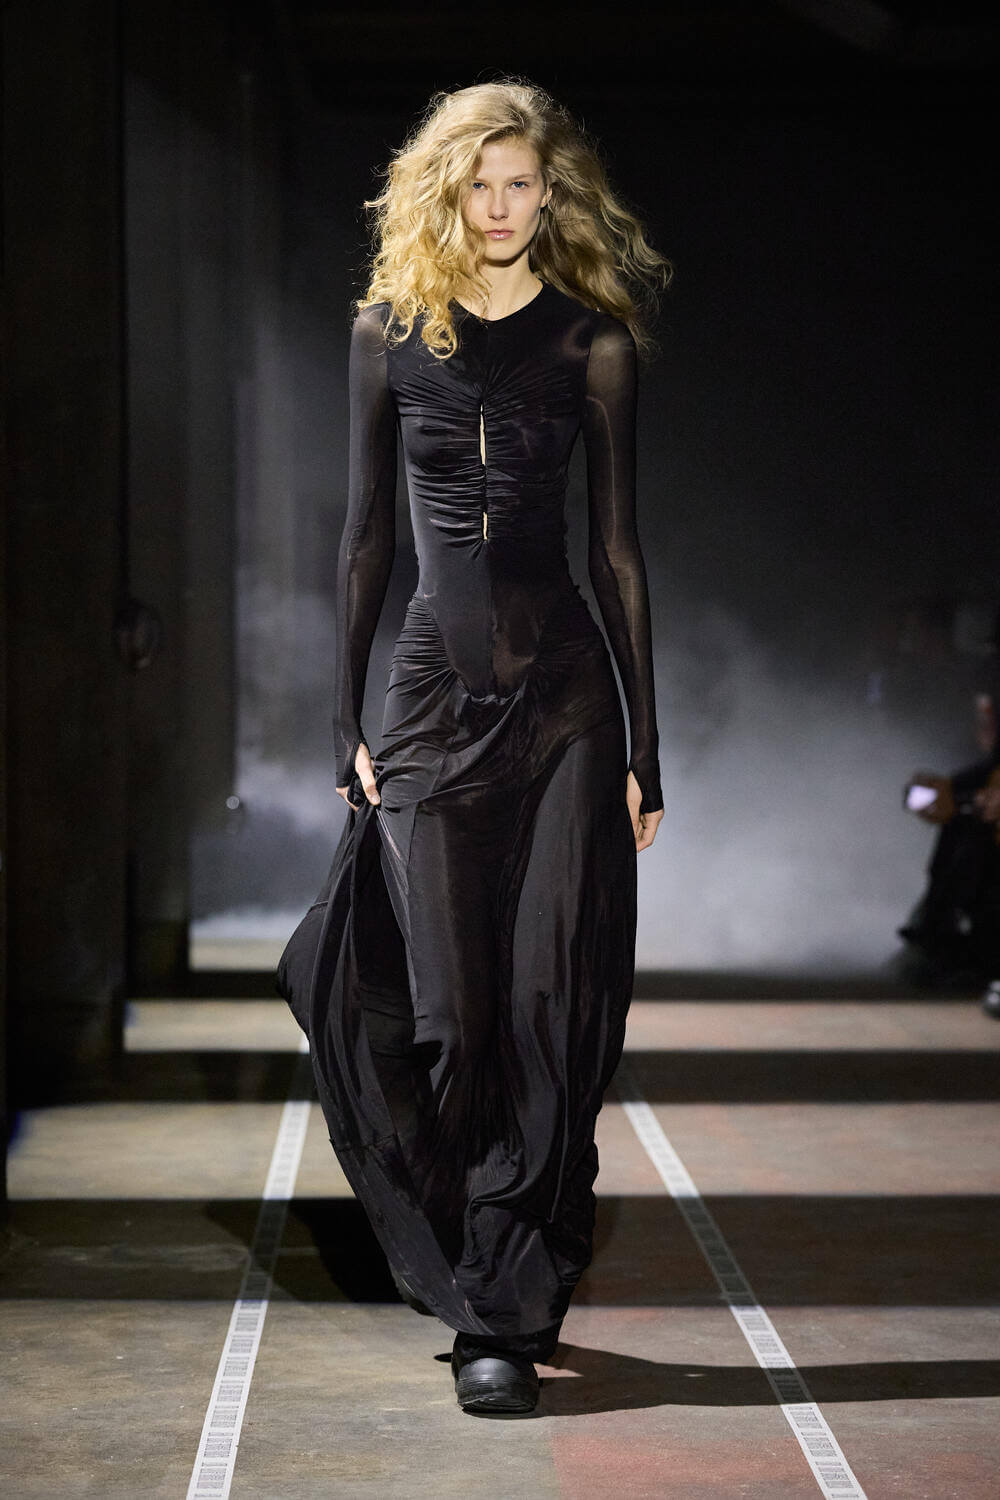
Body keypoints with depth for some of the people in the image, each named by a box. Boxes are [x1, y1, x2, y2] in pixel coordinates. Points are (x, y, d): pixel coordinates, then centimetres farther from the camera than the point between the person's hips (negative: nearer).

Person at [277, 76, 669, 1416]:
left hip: (566, 699, -1)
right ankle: (499, 1290, 17)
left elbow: (618, 550, 4)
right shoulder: (390, 333, 7)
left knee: (550, 1008, -4)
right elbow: (367, 535, 9)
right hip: (434, 700, 1)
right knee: (446, 1013, -2)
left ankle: (504, 1310, 4)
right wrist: (346, 724, 3)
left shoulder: (593, 342, 4)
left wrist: (647, 749, 1)